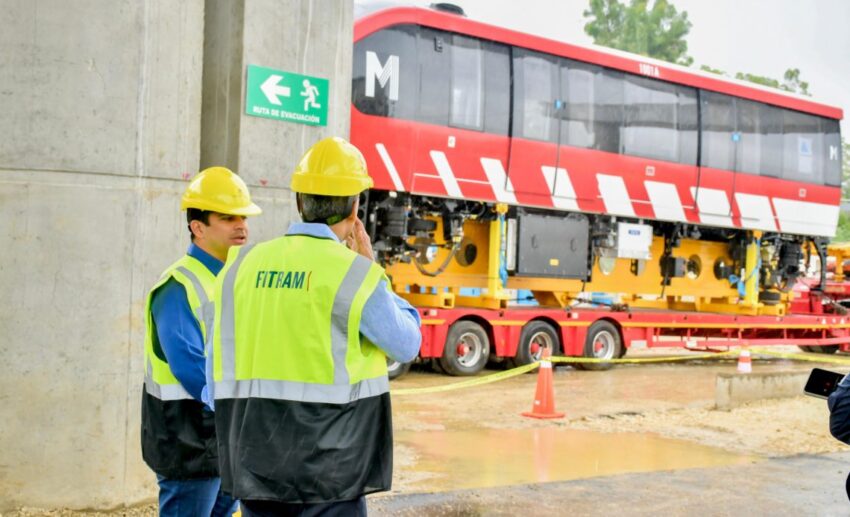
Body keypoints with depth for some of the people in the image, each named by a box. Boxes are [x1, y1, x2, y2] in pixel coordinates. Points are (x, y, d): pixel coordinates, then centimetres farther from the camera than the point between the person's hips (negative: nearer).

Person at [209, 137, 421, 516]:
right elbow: (407, 345, 2)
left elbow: (220, 366, 7)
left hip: (256, 465, 5)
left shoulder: (244, 265, 2)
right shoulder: (356, 274, -12)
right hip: (328, 470, -5)